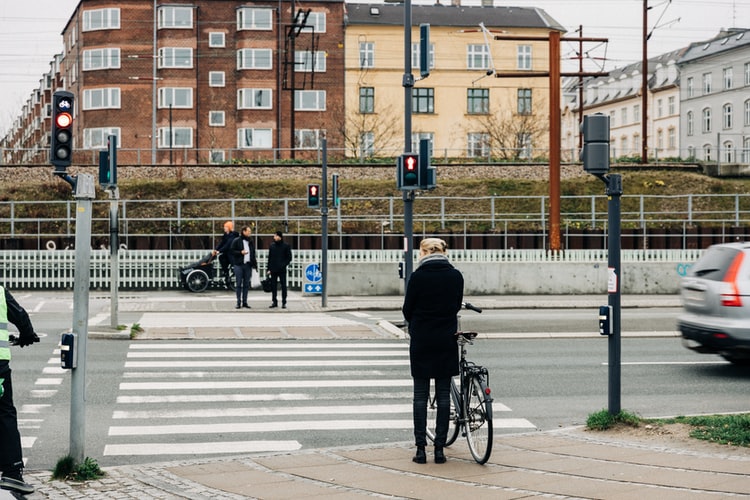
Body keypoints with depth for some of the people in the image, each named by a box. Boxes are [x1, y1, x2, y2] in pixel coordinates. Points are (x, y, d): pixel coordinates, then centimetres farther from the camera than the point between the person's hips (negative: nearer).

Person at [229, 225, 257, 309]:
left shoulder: (250, 242, 14)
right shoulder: (236, 241, -2)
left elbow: (253, 254, 17)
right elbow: (231, 251, -5)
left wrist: (254, 264, 10)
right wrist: (240, 252, -17)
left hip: (248, 265, 5)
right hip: (239, 265, -5)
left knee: (246, 284, 6)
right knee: (239, 284, -3)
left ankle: (244, 302, 11)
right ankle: (238, 302, 0)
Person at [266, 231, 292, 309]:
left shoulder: (286, 246, 0)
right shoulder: (272, 246, 9)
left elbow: (289, 258, 0)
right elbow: (269, 258, 11)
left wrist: (283, 265, -13)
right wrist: (269, 269, 5)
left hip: (282, 270, -3)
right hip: (273, 270, 3)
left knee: (283, 286, -1)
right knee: (273, 286, 5)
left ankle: (284, 302, 4)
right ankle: (274, 302, 13)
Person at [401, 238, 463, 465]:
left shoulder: (418, 276, -10)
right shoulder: (455, 276, -1)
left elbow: (407, 310, -2)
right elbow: (457, 306, 9)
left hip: (421, 341, -2)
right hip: (446, 340, 2)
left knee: (420, 395, 5)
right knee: (444, 395, 7)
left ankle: (421, 449, 5)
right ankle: (439, 449, 7)